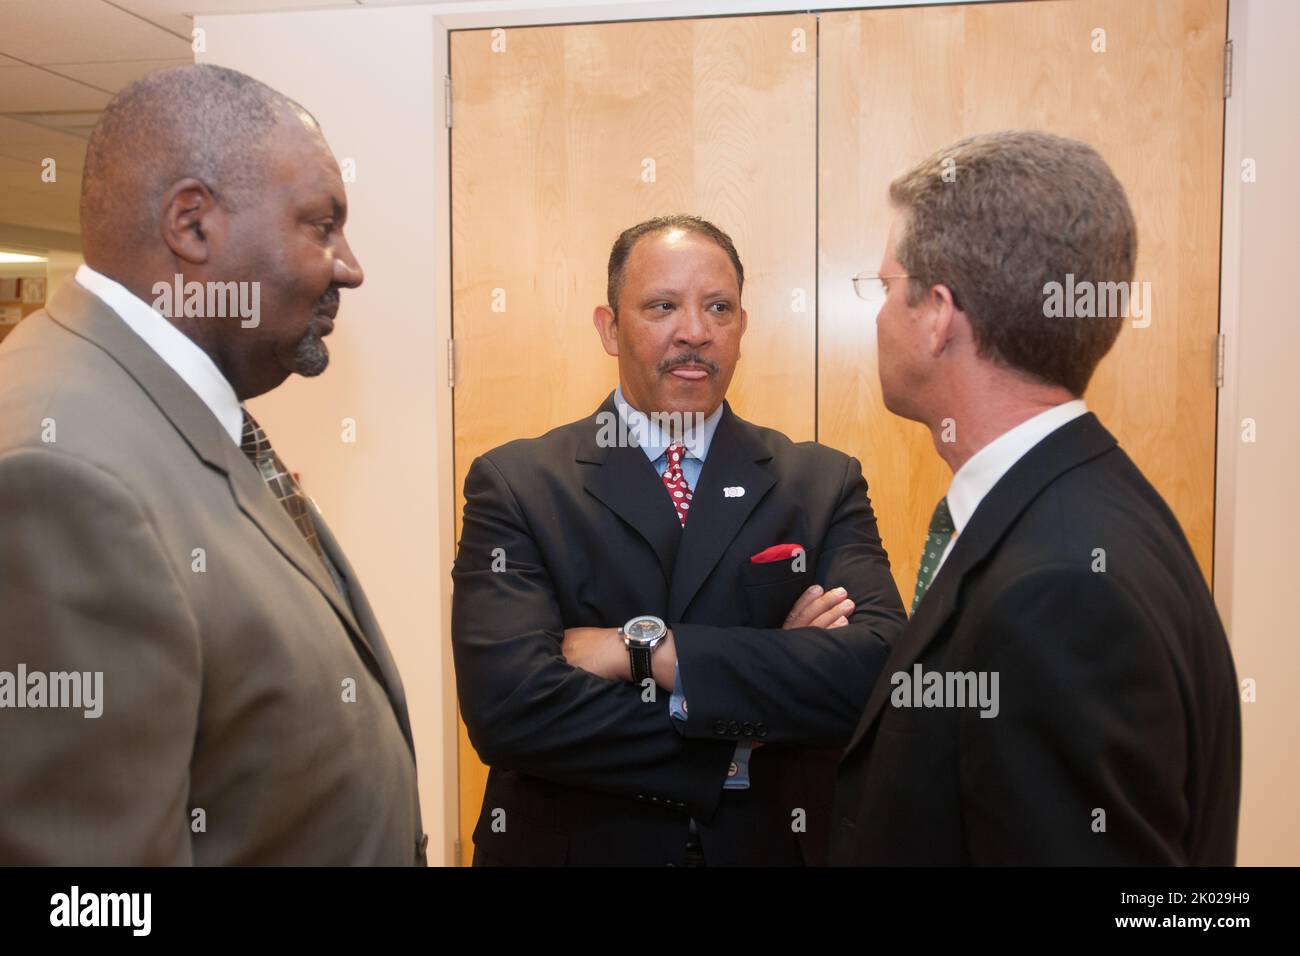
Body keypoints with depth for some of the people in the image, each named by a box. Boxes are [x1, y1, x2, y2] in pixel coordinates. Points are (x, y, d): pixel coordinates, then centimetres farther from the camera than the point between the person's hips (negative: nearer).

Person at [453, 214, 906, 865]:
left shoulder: (824, 484, -6)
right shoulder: (514, 485, -10)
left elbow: (879, 671, -20)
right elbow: (506, 706, -22)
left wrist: (647, 648, -24)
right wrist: (741, 739, -21)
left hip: (774, 843, 2)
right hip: (574, 844, -1)